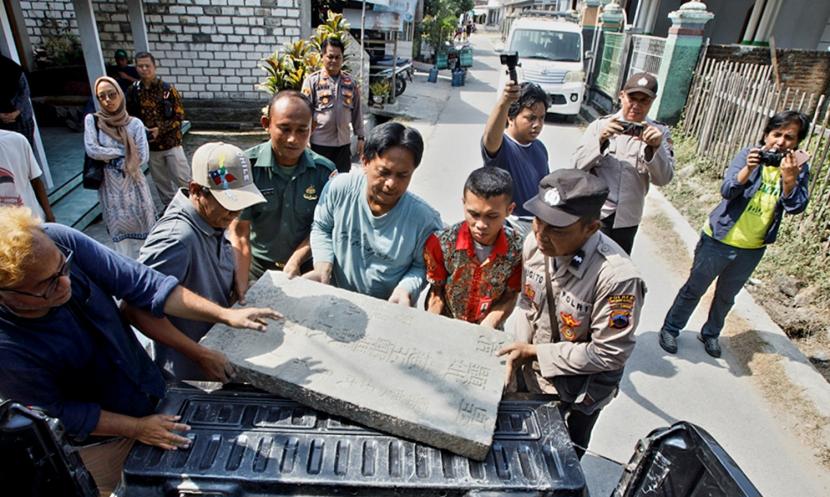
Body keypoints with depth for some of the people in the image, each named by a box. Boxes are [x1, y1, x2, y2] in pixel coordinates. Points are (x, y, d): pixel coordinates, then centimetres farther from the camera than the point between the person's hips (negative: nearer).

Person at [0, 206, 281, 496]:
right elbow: (60, 414, -19)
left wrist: (225, 315, -25)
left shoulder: (60, 242, -27)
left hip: (152, 391, 4)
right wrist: (136, 428, -17)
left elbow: (142, 284, -20)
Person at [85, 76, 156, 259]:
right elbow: (92, 150, -15)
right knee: (120, 232, 6)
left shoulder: (135, 123, -4)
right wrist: (123, 152, -11)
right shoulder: (92, 120, -3)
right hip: (110, 186, 0)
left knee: (142, 228, 8)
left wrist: (109, 158, -7)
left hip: (134, 184, 0)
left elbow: (142, 158, -9)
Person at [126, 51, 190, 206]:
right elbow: (129, 116, 11)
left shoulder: (168, 89, -9)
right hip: (150, 145, 4)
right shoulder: (133, 91, 0)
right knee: (161, 181, 14)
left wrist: (160, 129, -19)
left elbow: (179, 117, -9)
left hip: (171, 142, -4)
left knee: (183, 179, -2)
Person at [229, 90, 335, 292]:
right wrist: (242, 289, -23)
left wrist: (295, 261, -17)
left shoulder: (325, 171, -7)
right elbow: (239, 231, -15)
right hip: (257, 268, 0)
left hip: (306, 267, 1)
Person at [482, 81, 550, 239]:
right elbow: (490, 137, -46)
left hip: (538, 225, 7)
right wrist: (503, 103, -63)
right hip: (507, 228, -7)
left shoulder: (539, 147, 3)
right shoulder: (500, 145, -20)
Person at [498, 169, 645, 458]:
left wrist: (534, 352, -22)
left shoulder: (617, 278, -35)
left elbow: (610, 354, -25)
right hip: (529, 377, 5)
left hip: (576, 394, -4)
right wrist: (518, 353, -11)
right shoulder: (535, 243, -16)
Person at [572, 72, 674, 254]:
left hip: (627, 219, 2)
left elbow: (663, 178, -8)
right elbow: (578, 165, -9)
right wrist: (600, 140, -25)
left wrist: (656, 148, -25)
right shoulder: (600, 125, -3)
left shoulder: (659, 133, 0)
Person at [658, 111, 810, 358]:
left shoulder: (799, 168, -4)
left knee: (726, 296, 20)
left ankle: (710, 333, 39)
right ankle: (670, 328, 24)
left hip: (752, 250, 3)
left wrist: (789, 177, -29)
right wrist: (748, 169, -37)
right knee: (694, 289, 8)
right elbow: (727, 191, -21)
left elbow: (796, 207, -14)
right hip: (719, 240, -3)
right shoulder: (748, 155, -12)